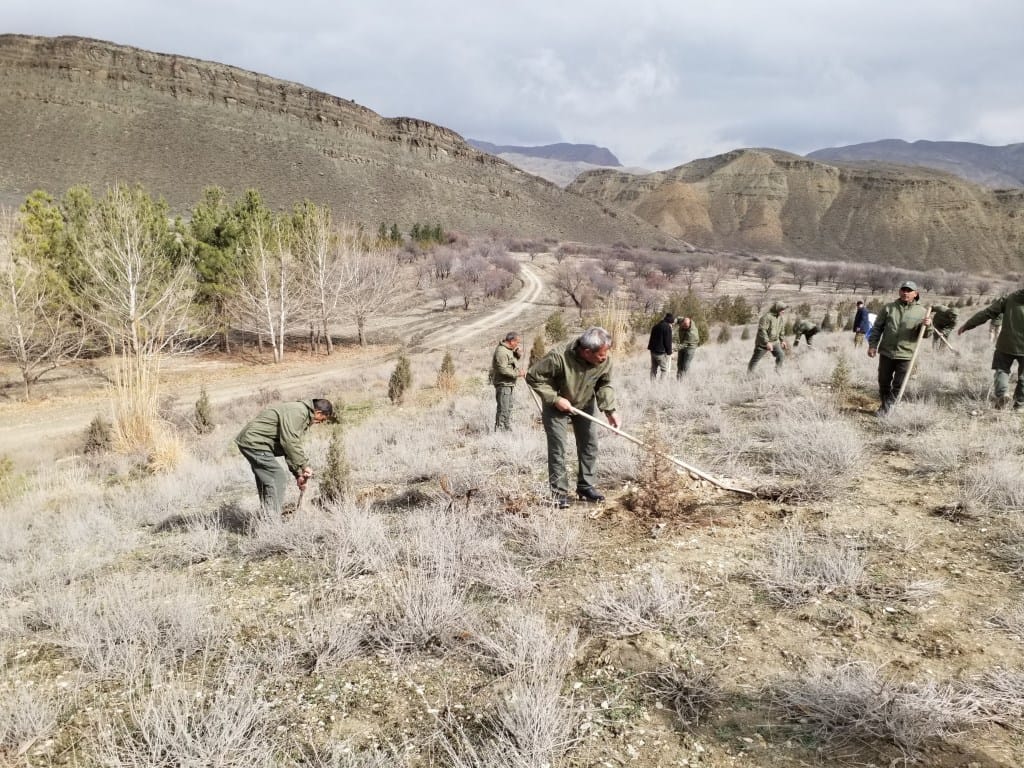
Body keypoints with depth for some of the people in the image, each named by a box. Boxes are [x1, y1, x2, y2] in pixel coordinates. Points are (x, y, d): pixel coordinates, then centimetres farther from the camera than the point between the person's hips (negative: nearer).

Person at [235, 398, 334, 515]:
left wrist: (298, 474, 17)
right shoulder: (298, 412, -17)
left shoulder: (303, 417, 16)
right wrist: (304, 465, -18)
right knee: (278, 478, -10)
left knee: (266, 479, 19)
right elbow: (290, 442, -25)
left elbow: (291, 448, 21)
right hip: (254, 442, -11)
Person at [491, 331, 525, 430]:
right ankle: (499, 429, -4)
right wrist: (517, 374, -23)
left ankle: (507, 429, 30)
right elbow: (503, 369, -26)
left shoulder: (509, 349, 11)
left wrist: (519, 353, 0)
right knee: (503, 408, -9)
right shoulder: (501, 351, -21)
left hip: (509, 384, 11)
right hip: (503, 384, -11)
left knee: (508, 407, 19)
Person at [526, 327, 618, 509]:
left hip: (585, 405, 5)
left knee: (589, 444, 8)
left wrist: (609, 409, -20)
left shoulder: (605, 360, -23)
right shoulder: (558, 357, -37)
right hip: (556, 406, -5)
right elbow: (533, 377, -26)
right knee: (557, 448, -4)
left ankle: (585, 487, 22)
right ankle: (559, 493, 5)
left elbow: (604, 385, -7)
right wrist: (555, 399, -27)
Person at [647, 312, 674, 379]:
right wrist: (669, 352, -8)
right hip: (661, 352, -8)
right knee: (664, 370, -2)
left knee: (654, 369, 14)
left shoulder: (656, 326, 16)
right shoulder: (667, 327, -11)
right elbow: (668, 341, -14)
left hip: (653, 351, 8)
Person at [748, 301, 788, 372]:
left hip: (775, 342, 7)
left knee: (781, 356, -1)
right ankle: (749, 373, 14)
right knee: (755, 359, 2)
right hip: (763, 342, -7)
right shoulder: (767, 317, -22)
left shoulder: (780, 317, 5)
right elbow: (762, 330, -27)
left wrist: (782, 340, 19)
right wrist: (767, 342, -30)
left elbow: (781, 330, 19)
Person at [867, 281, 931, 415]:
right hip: (886, 352, 1)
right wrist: (872, 345, -3)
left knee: (898, 385, 2)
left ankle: (889, 406, 13)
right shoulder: (888, 308, 3)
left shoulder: (921, 312, 1)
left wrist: (927, 325, -20)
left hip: (906, 355, -1)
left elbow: (924, 334, 2)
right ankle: (884, 405, 28)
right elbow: (877, 328, 6)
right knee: (884, 382, 12)